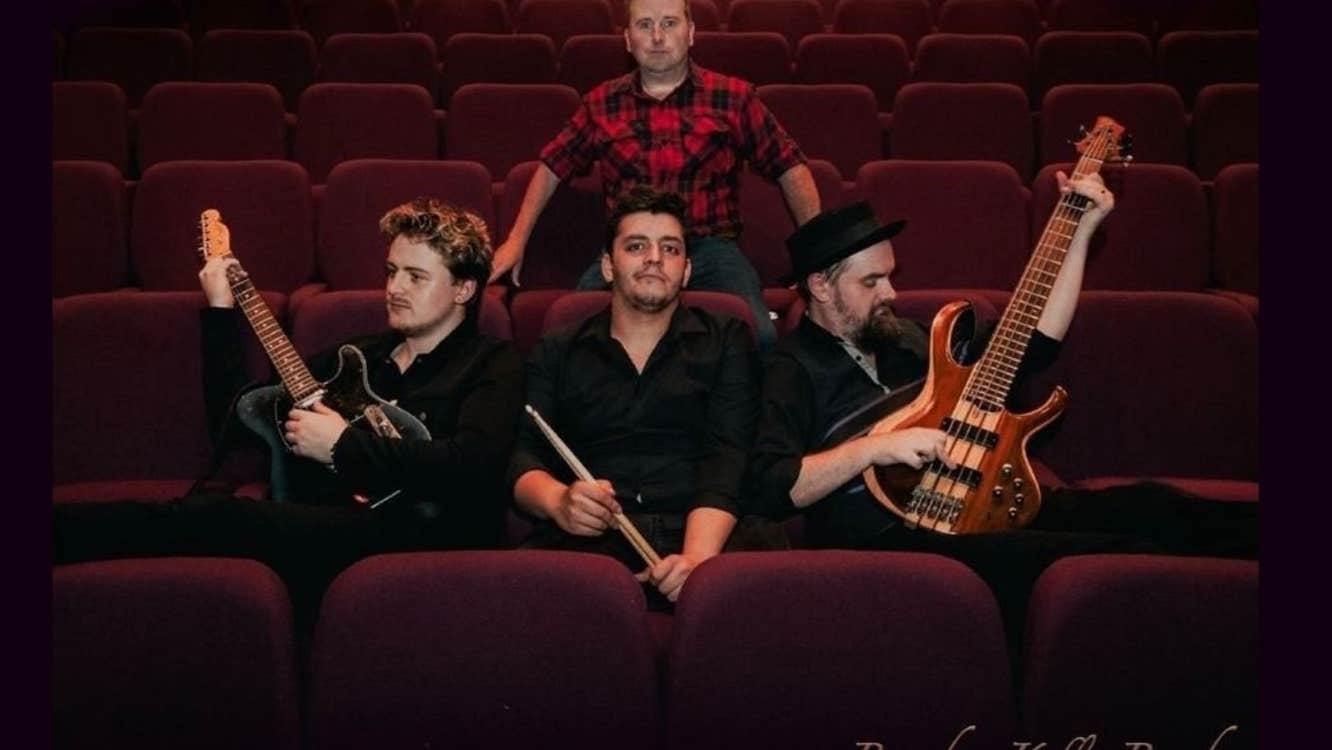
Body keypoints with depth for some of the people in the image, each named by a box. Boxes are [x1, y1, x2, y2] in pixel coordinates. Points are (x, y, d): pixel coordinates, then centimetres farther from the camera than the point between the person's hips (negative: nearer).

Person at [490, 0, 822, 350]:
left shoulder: (733, 98, 9)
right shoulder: (602, 103, 15)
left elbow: (790, 168, 11)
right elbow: (552, 167, 23)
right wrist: (516, 241, 16)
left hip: (711, 248, -1)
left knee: (758, 337, -30)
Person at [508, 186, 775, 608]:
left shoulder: (727, 343, 17)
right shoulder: (556, 352, 21)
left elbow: (729, 460, 1)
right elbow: (524, 454, 9)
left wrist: (697, 555, -18)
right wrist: (558, 501, -16)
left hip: (696, 534, -1)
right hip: (588, 538, 2)